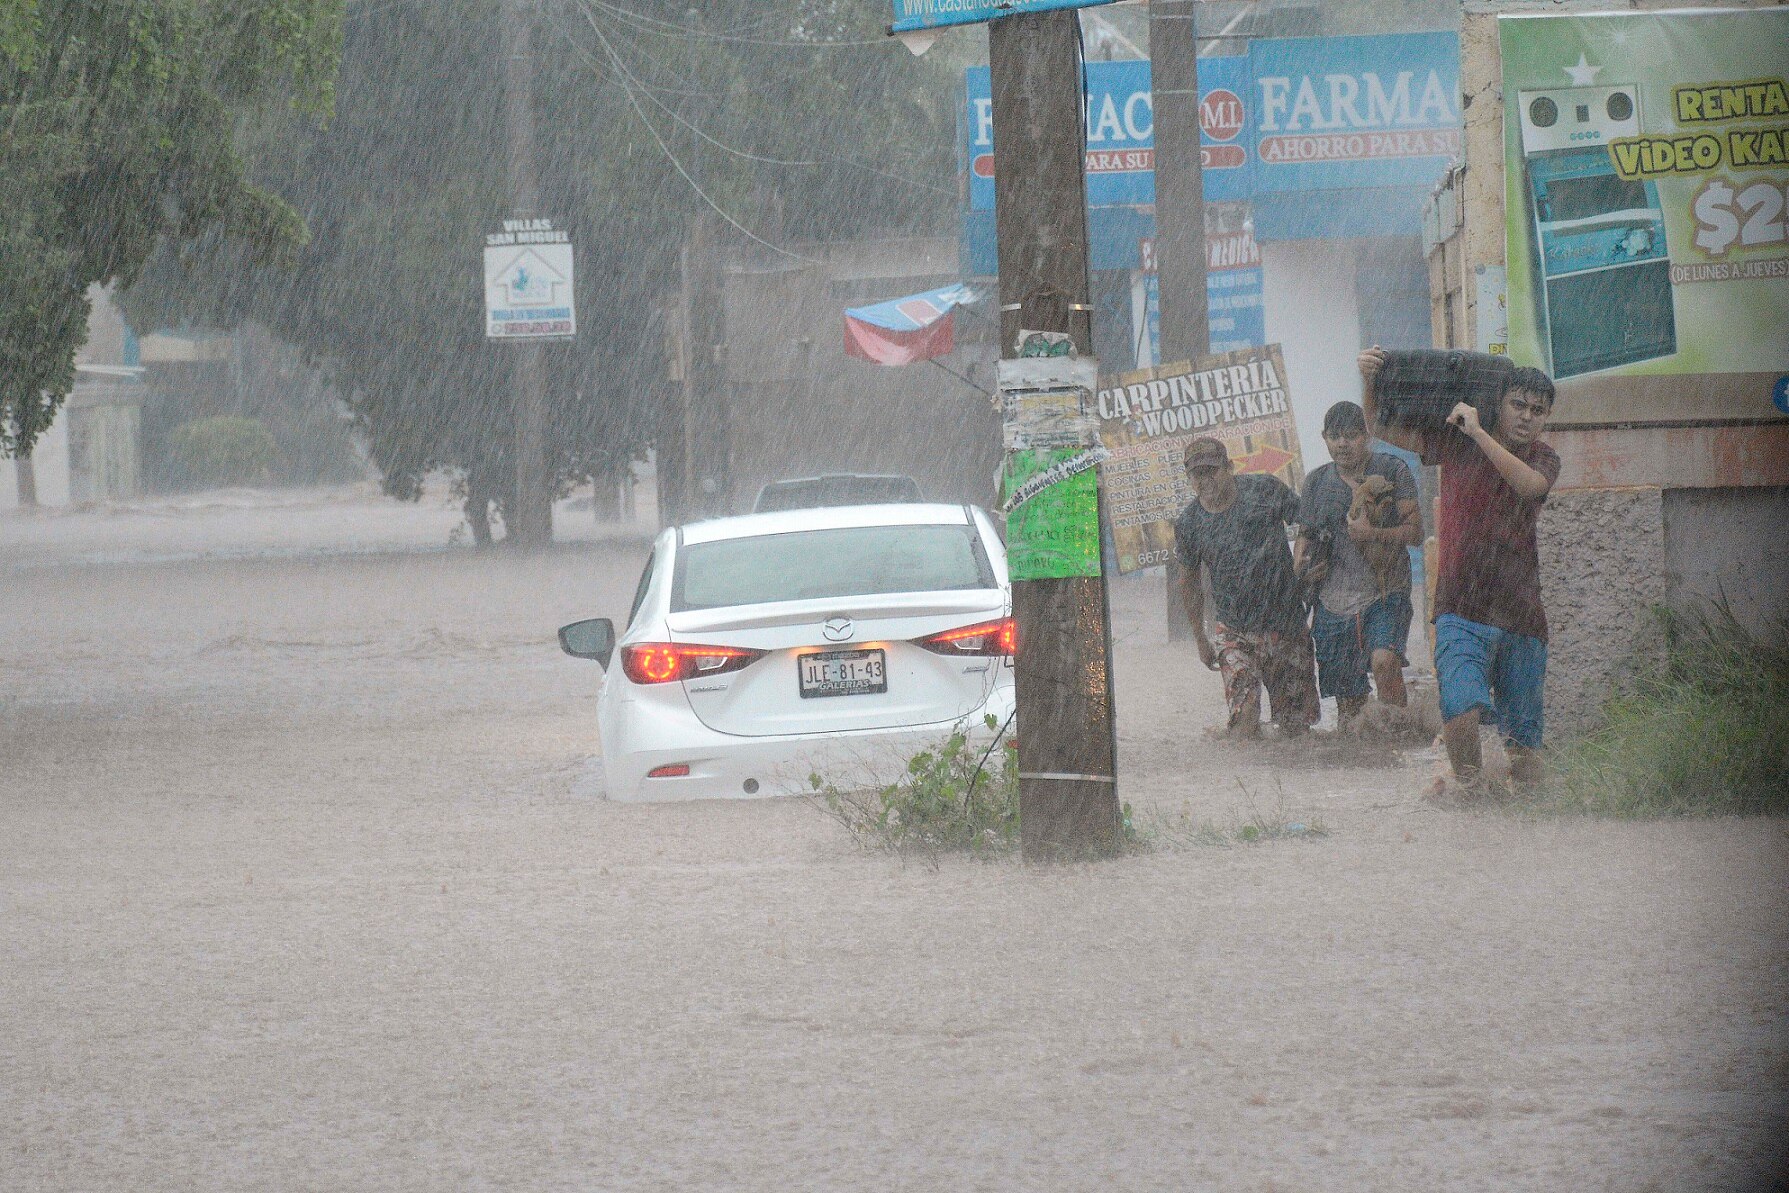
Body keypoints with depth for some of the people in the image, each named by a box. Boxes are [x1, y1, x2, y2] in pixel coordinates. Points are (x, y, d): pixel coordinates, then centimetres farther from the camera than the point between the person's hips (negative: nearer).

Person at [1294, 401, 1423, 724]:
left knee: (1384, 661, -29)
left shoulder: (1392, 470, 1)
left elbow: (1415, 532, -4)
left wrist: (1372, 533, -19)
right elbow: (1305, 534, 24)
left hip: (1385, 594, -4)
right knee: (1348, 699, 5)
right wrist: (1300, 567, 3)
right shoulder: (1317, 482, 12)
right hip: (1334, 600, 4)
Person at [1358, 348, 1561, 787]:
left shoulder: (1543, 458, 8)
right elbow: (1386, 430, 6)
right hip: (1462, 607, -2)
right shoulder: (1457, 444, 6)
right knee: (1462, 710, -23)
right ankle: (1469, 792, -6)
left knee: (1523, 736, 4)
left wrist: (1478, 433, -20)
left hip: (1522, 616, 2)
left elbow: (1528, 484, -16)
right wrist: (1369, 382, -12)